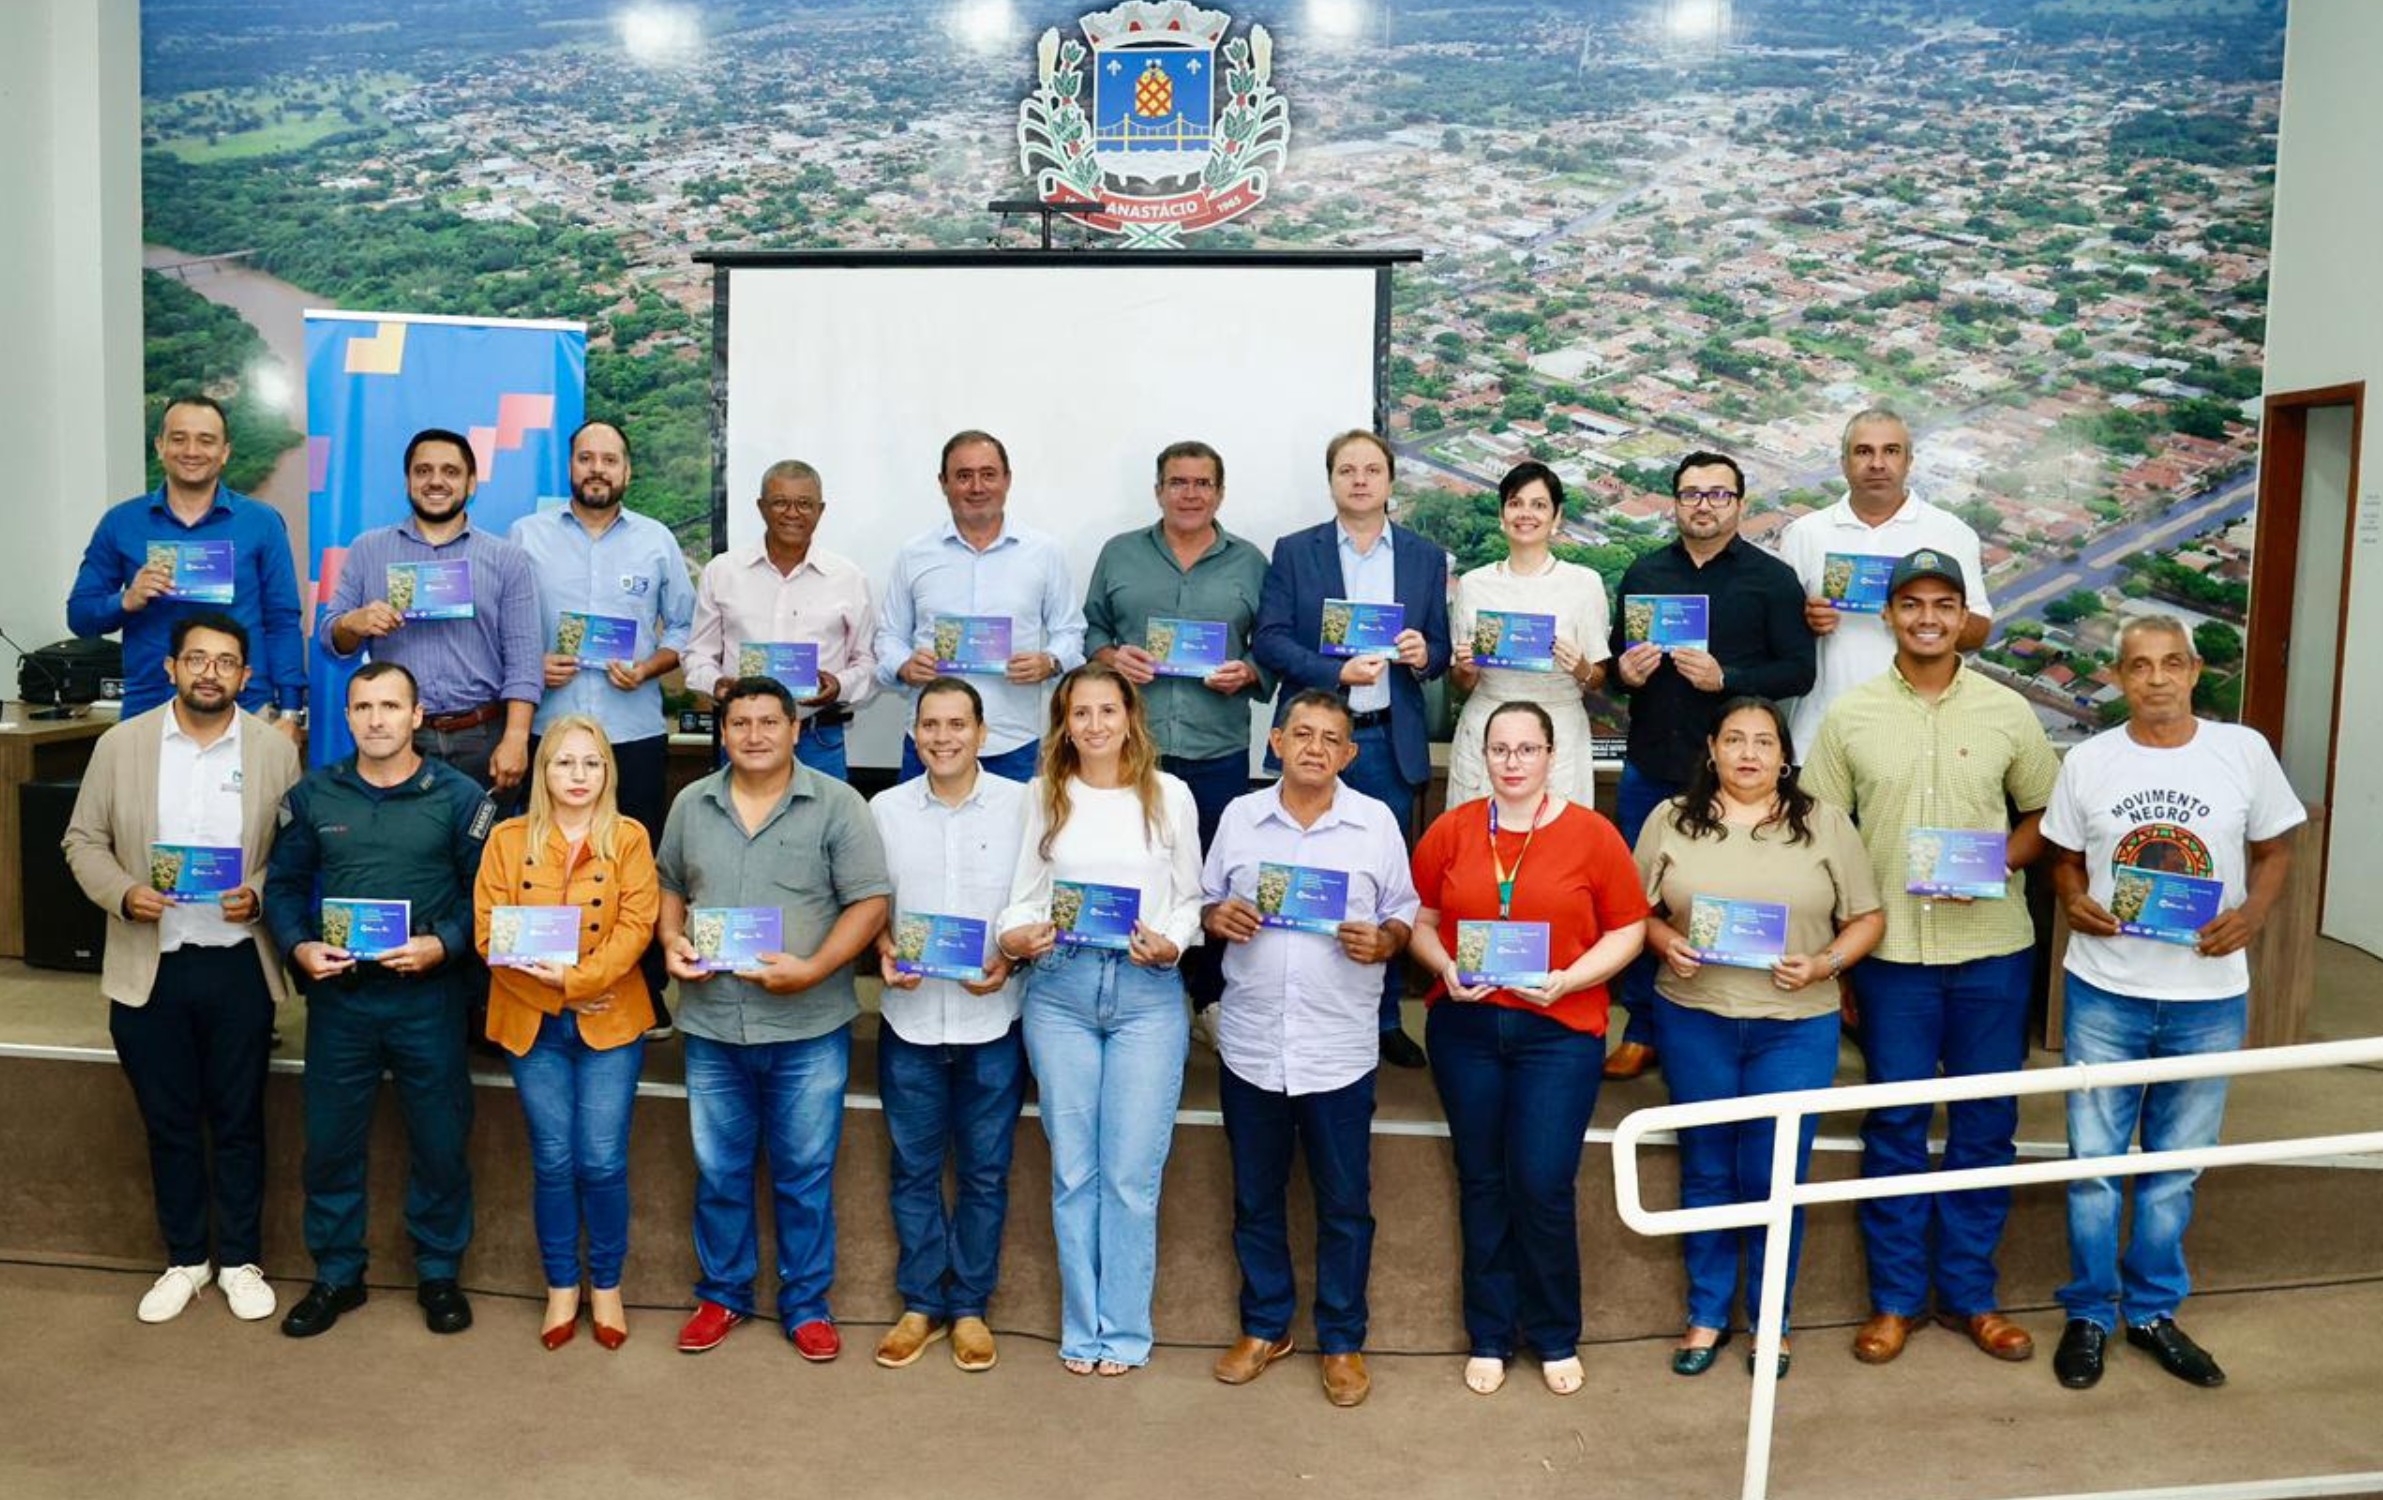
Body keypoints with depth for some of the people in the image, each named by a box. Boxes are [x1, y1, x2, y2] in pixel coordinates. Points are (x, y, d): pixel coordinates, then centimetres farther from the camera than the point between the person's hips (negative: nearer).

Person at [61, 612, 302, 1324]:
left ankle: (240, 1261, 24)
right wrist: (122, 893, -13)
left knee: (239, 1122, 10)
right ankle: (185, 1259, 28)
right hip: (148, 967, 1)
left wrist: (258, 896, -16)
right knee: (169, 1124, 12)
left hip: (239, 964, -1)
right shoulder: (120, 744, 0)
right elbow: (84, 840, 5)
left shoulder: (275, 750, -2)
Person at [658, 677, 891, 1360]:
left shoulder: (837, 805, -6)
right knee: (719, 1170, 14)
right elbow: (669, 888, 18)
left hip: (808, 1027, -3)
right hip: (712, 1025, 3)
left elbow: (869, 901, -8)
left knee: (806, 1174, 7)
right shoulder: (692, 805, 7)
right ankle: (722, 1294, 32)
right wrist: (672, 942, -3)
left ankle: (806, 1304, 23)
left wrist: (811, 970, -19)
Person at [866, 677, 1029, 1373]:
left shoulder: (1020, 805, -4)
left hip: (992, 1020, -1)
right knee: (913, 1169, 12)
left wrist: (1009, 959, -15)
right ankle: (921, 1303, 26)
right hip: (909, 1017, 2)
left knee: (984, 1172, 9)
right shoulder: (885, 808, 2)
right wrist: (884, 953, -9)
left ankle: (970, 1306, 24)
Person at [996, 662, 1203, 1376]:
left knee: (1131, 1173, 0)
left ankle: (1124, 1330, 14)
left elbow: (1190, 897, 7)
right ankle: (1082, 1329, 20)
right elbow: (1025, 894, 8)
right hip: (1061, 989, 2)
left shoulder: (1169, 795, 4)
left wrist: (1171, 944, -11)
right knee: (1072, 1170, 7)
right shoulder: (1046, 796, 8)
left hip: (1148, 992, -1)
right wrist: (1014, 937, -12)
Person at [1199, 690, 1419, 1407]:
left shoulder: (1377, 822, 0)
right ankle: (1264, 1326, 32)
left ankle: (1342, 1340, 24)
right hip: (1250, 1044, 2)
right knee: (1255, 1198, 14)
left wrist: (1384, 941, -16)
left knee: (1344, 1205, 8)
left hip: (1340, 1048, -2)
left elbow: (1405, 914, 5)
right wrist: (1216, 917, -11)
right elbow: (1204, 902, 11)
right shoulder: (1239, 817, 4)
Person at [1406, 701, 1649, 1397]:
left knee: (1542, 1188, -3)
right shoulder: (1450, 830, 4)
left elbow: (1628, 928, 0)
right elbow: (1419, 920, 8)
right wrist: (1445, 967, -10)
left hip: (1559, 1030, -2)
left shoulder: (1591, 833, -2)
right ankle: (1490, 1337, 26)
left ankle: (1556, 1338, 20)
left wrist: (1569, 980, -13)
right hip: (1465, 1027, 2)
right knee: (1482, 1183, 10)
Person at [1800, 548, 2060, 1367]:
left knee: (1986, 1122, 9)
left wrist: (2002, 861, -12)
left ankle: (1968, 1291, 25)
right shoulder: (1850, 715, -1)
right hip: (1894, 947, -1)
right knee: (1895, 1124, 7)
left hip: (1992, 945, 1)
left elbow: (2045, 811, 10)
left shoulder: (2008, 711, 1)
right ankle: (1895, 1297, 21)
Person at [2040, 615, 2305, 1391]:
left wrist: (2252, 915, -12)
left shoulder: (2244, 751, -2)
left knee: (2175, 1167, 12)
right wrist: (2073, 900, -13)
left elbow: (2274, 849, 7)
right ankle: (2089, 1312, 22)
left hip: (2208, 996, 0)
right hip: (2104, 993, 0)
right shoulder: (2088, 760, -1)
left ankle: (2152, 1311, 29)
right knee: (2094, 1163, 6)